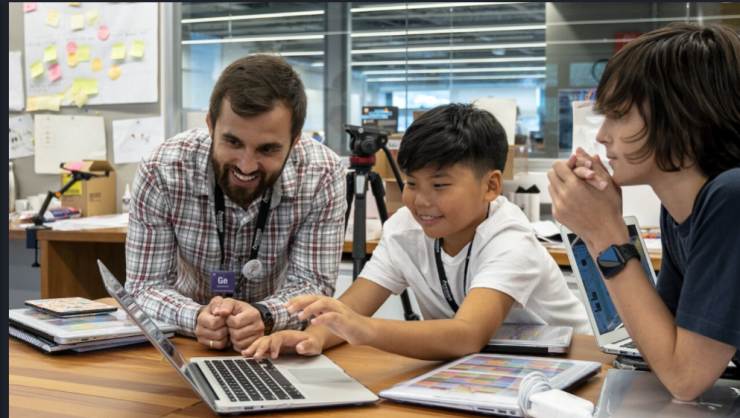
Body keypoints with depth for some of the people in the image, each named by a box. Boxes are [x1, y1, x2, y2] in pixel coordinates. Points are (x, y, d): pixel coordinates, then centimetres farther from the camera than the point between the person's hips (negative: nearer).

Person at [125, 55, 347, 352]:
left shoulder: (323, 176, -17)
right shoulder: (160, 173, -19)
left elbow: (312, 284, -14)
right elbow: (145, 286, -14)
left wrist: (264, 316, -35)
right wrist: (196, 318, -35)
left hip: (280, 342, 0)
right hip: (189, 344, 0)